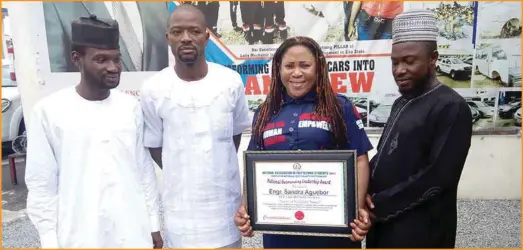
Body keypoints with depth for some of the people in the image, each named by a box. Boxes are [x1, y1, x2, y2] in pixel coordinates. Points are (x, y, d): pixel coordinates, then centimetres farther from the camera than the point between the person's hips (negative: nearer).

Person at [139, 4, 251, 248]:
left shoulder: (231, 81, -6)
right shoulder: (153, 89, -10)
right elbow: (154, 146, 2)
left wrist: (218, 172, 7)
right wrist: (185, 176, 2)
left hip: (224, 201, 2)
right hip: (180, 206, -1)